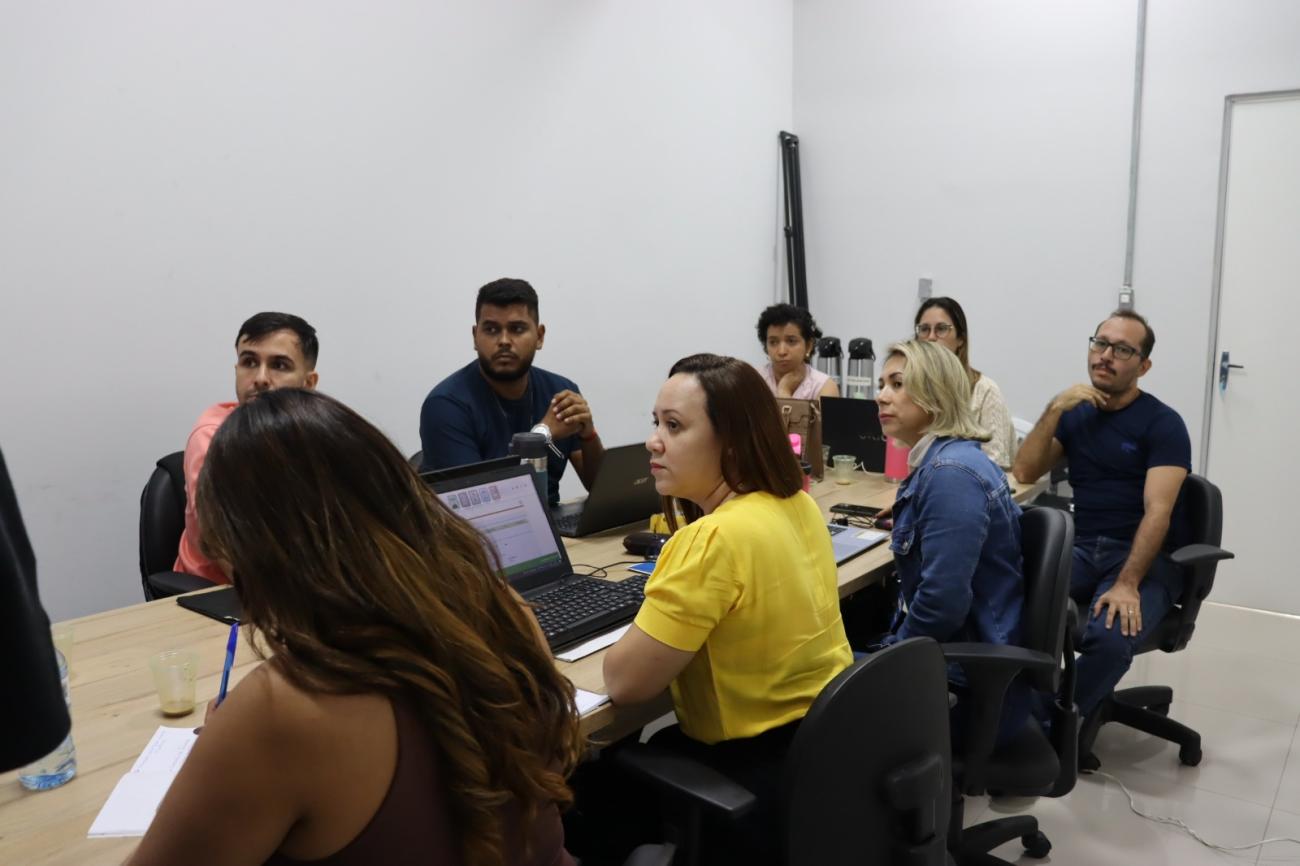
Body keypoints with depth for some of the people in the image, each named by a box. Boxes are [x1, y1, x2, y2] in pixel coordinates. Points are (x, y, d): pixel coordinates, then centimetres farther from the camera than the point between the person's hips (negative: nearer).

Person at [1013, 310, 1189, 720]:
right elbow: (1025, 472, 2)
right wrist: (1055, 408, -8)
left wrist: (1127, 584, -27)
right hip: (1081, 548, 4)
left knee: (1110, 638, -33)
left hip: (1143, 557, -4)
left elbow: (1157, 511, -15)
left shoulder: (1163, 423, -4)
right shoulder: (1075, 413, 11)